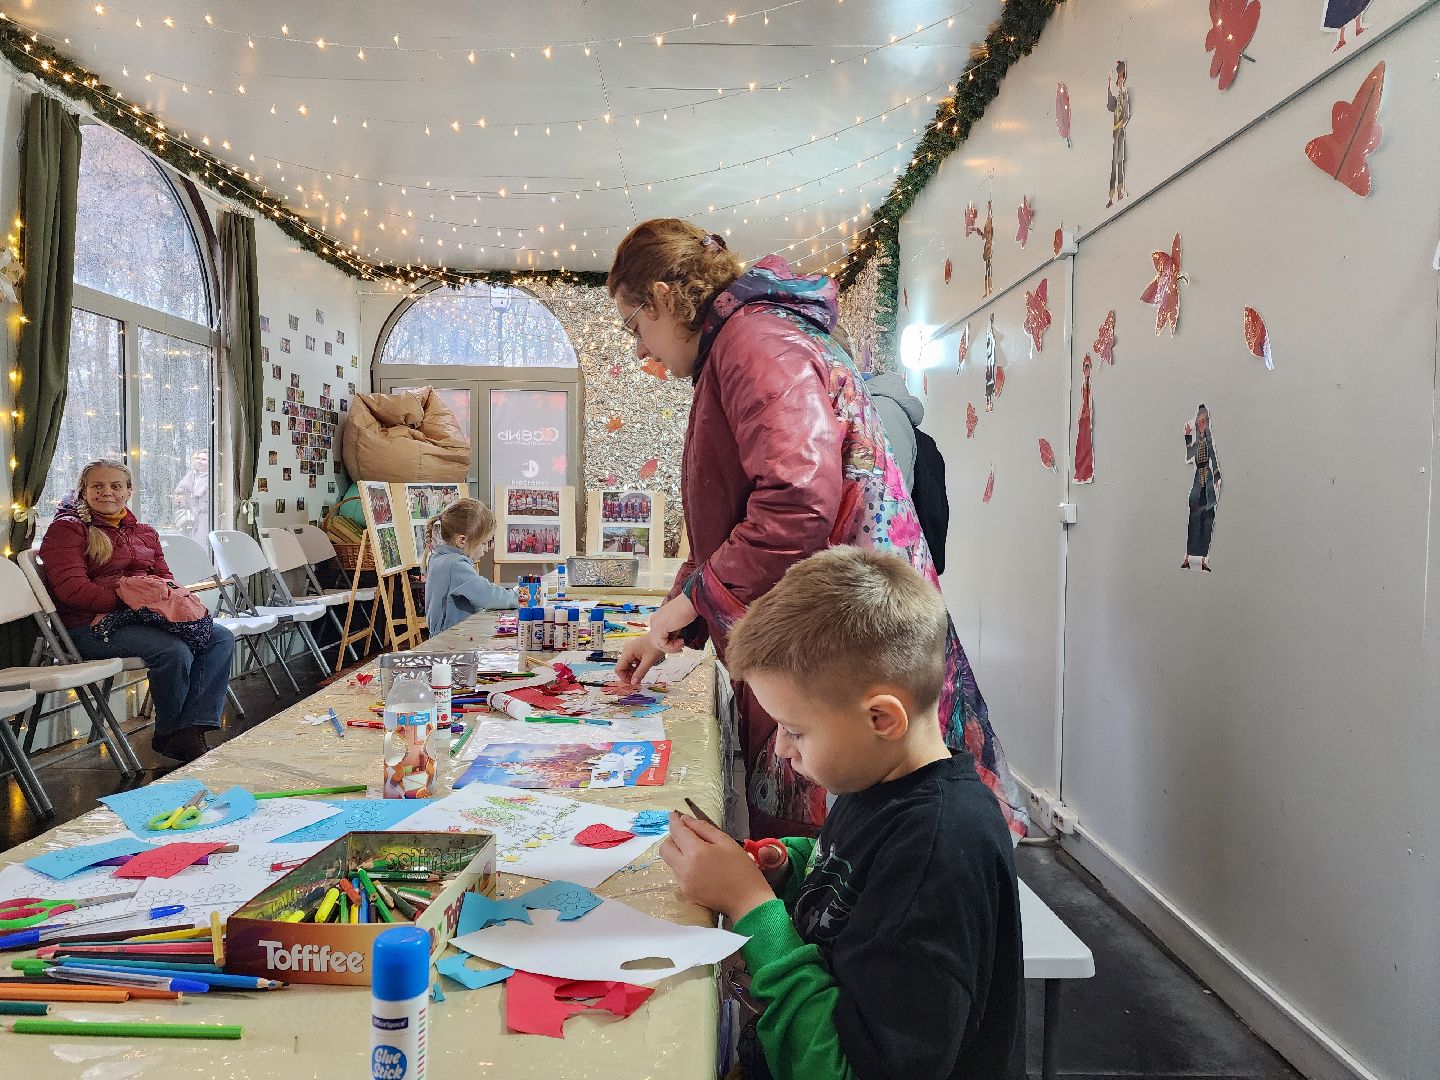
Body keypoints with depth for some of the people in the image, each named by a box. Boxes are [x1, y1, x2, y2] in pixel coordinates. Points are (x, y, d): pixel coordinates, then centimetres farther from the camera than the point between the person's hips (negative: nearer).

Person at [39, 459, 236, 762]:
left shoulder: (145, 533, 21)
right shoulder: (66, 529, 1)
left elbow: (164, 576, 22)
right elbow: (73, 590, -12)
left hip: (147, 617, 7)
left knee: (221, 638, -15)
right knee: (175, 650, -31)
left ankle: (189, 733, -21)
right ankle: (166, 735, -7)